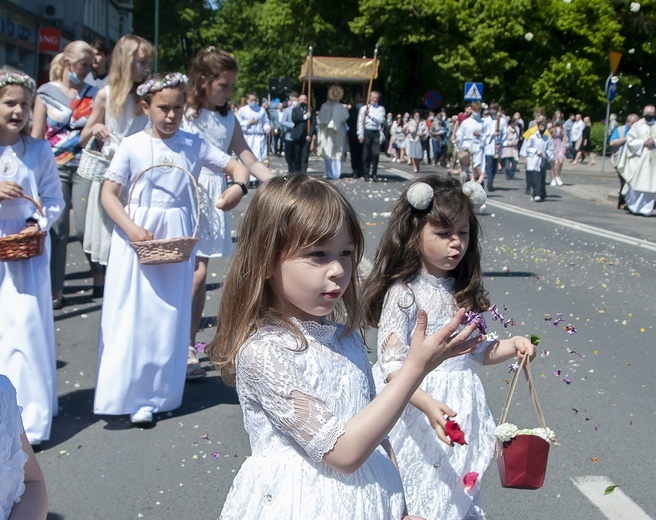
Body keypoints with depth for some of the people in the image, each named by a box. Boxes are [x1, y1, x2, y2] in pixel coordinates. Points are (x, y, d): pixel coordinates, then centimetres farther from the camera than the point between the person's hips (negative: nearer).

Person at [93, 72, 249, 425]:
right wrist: (132, 230, -17)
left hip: (177, 239, 2)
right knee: (133, 314, 0)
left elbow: (236, 166, 5)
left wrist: (239, 186, -18)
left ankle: (160, 393, 20)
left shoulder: (194, 145, 1)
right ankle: (129, 394, 11)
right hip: (136, 237, -2)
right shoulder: (132, 146, -4)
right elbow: (108, 193, -4)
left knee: (170, 316, 8)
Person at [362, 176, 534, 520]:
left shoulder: (464, 292, 4)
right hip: (415, 411, -6)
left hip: (462, 409, 6)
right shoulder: (402, 293, -16)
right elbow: (393, 368, -20)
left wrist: (513, 346, -2)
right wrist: (428, 405, -32)